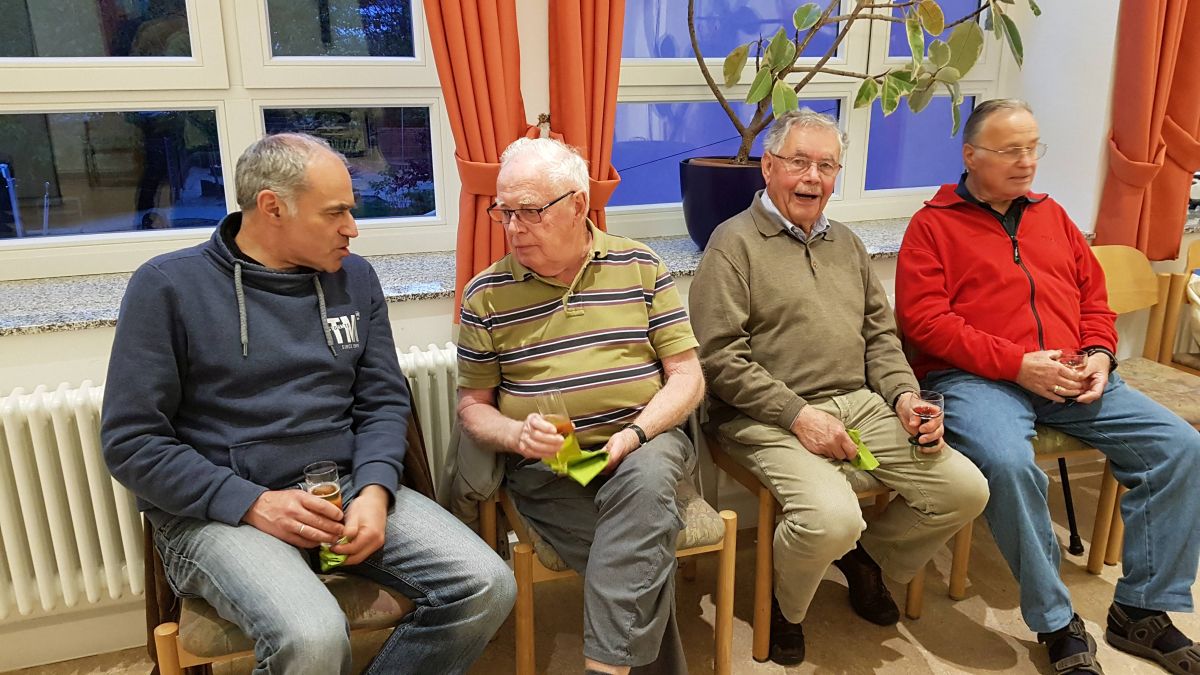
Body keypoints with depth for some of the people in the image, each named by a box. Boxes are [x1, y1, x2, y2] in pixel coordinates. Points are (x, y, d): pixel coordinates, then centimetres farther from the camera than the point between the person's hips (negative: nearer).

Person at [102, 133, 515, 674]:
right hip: (219, 509, -4)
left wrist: (374, 490, -11)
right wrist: (254, 504, -16)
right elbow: (131, 442, -5)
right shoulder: (169, 286, -4)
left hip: (347, 487, 4)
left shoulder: (354, 277, 9)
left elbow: (384, 400, 8)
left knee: (487, 587, -14)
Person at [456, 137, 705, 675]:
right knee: (644, 551, -27)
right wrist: (516, 434, -13)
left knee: (644, 480, -35)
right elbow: (472, 405, 10)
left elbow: (686, 376, 4)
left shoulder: (640, 267, 5)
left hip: (644, 445, 1)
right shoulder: (485, 294, 5)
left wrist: (635, 434, -14)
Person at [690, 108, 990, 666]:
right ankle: (783, 608, 5)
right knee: (832, 518, -31)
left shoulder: (846, 243, 20)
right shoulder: (735, 242, -4)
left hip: (861, 404, 7)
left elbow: (880, 334, 20)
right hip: (770, 418, -7)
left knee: (966, 489, -5)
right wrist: (798, 415, -17)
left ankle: (867, 558, 22)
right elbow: (718, 356, -13)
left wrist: (904, 395, 2)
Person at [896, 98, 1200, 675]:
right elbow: (923, 318, -9)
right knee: (1008, 464, -34)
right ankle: (1057, 626, -13)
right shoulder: (933, 224, 3)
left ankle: (1142, 609, 5)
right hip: (976, 378, -6)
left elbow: (1095, 298, 23)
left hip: (1070, 380, 6)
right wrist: (1016, 363, -14)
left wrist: (1099, 356, 2)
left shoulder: (1051, 215, 21)